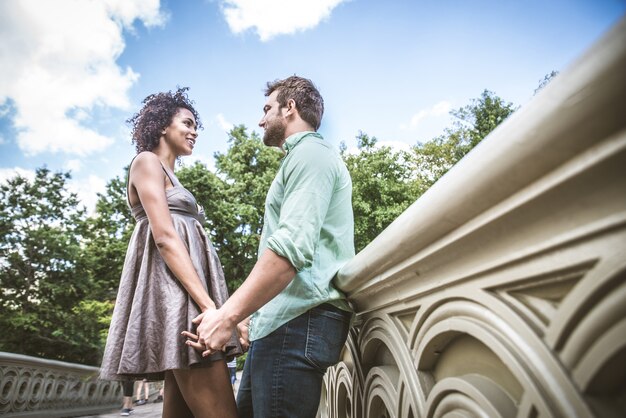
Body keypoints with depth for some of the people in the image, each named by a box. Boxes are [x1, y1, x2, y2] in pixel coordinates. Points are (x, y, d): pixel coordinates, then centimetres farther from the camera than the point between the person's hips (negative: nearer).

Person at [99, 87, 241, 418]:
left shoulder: (168, 175, 28)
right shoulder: (147, 161, 1)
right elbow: (164, 237, -14)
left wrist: (211, 302, 18)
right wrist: (209, 304, -22)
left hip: (188, 289, 10)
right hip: (176, 289, -10)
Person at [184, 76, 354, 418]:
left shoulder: (311, 153, -7)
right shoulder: (302, 159, 26)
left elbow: (291, 246, -23)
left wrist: (227, 315, -20)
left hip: (299, 322, -10)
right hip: (280, 324, 10)